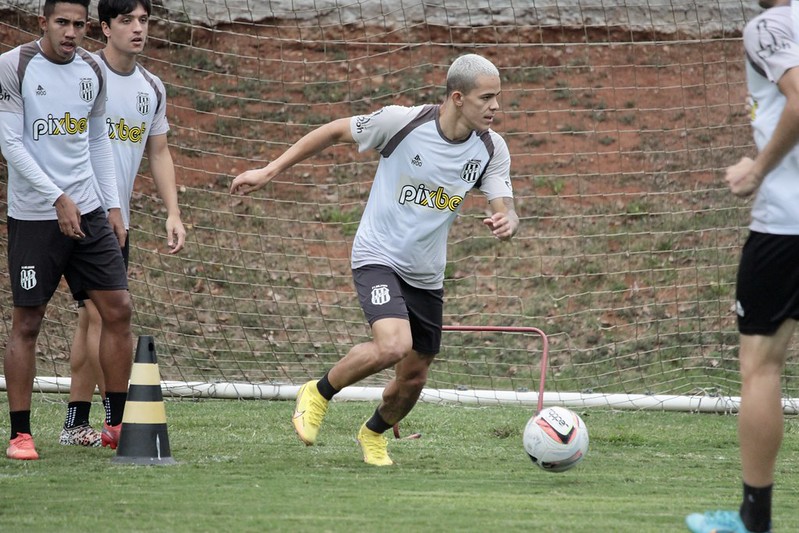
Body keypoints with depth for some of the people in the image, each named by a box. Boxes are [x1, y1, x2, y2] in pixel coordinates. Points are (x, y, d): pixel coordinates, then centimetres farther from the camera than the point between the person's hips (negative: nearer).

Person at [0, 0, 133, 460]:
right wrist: (59, 199, -16)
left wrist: (113, 206, 11)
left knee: (118, 309, 0)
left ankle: (117, 423, 9)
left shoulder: (93, 71, 10)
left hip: (89, 213, 5)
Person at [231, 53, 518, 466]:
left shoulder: (491, 149, -6)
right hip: (378, 257, -5)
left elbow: (505, 210, -8)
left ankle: (374, 432, 45)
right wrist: (269, 171, -4)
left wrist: (506, 223, -35)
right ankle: (318, 394, -2)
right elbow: (335, 132, -5)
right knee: (393, 345, -29)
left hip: (426, 275, 5)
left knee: (413, 378, 11)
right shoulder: (403, 122, -18)